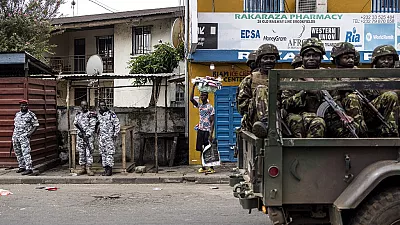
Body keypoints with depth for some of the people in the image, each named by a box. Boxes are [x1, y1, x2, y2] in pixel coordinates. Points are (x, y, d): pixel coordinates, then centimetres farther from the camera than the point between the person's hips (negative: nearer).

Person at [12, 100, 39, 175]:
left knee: (26, 152, -14)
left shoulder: (31, 114, -3)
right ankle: (21, 167, 22)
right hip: (15, 136, 7)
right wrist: (13, 135, 17)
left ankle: (29, 168, -15)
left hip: (24, 136, -7)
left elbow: (36, 125, -3)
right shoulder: (17, 114, 15)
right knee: (18, 153, 11)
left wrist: (30, 133, -15)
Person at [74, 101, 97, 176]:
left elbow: (92, 126, -7)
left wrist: (87, 135, -15)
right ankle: (82, 168, 13)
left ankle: (89, 168, -3)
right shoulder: (78, 115, 13)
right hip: (80, 136, 4)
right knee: (81, 152, 6)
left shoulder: (91, 115, -1)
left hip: (88, 136, -4)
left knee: (89, 152, -6)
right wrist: (80, 131, -9)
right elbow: (75, 123, 6)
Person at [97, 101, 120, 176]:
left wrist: (115, 134, -9)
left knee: (110, 152, -7)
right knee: (103, 153, 7)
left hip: (110, 136, -5)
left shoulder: (111, 114, -3)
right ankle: (105, 169, 13)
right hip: (101, 137, 5)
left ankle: (109, 169, -6)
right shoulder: (98, 115, 12)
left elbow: (117, 124, -4)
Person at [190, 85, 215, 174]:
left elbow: (212, 122, -11)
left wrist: (211, 135, -18)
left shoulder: (210, 107, -8)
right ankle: (203, 167, 14)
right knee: (201, 149, 7)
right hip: (200, 130, 6)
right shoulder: (199, 105, 11)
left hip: (207, 131, -6)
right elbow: (191, 99, 1)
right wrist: (193, 87, -5)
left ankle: (211, 168, 4)